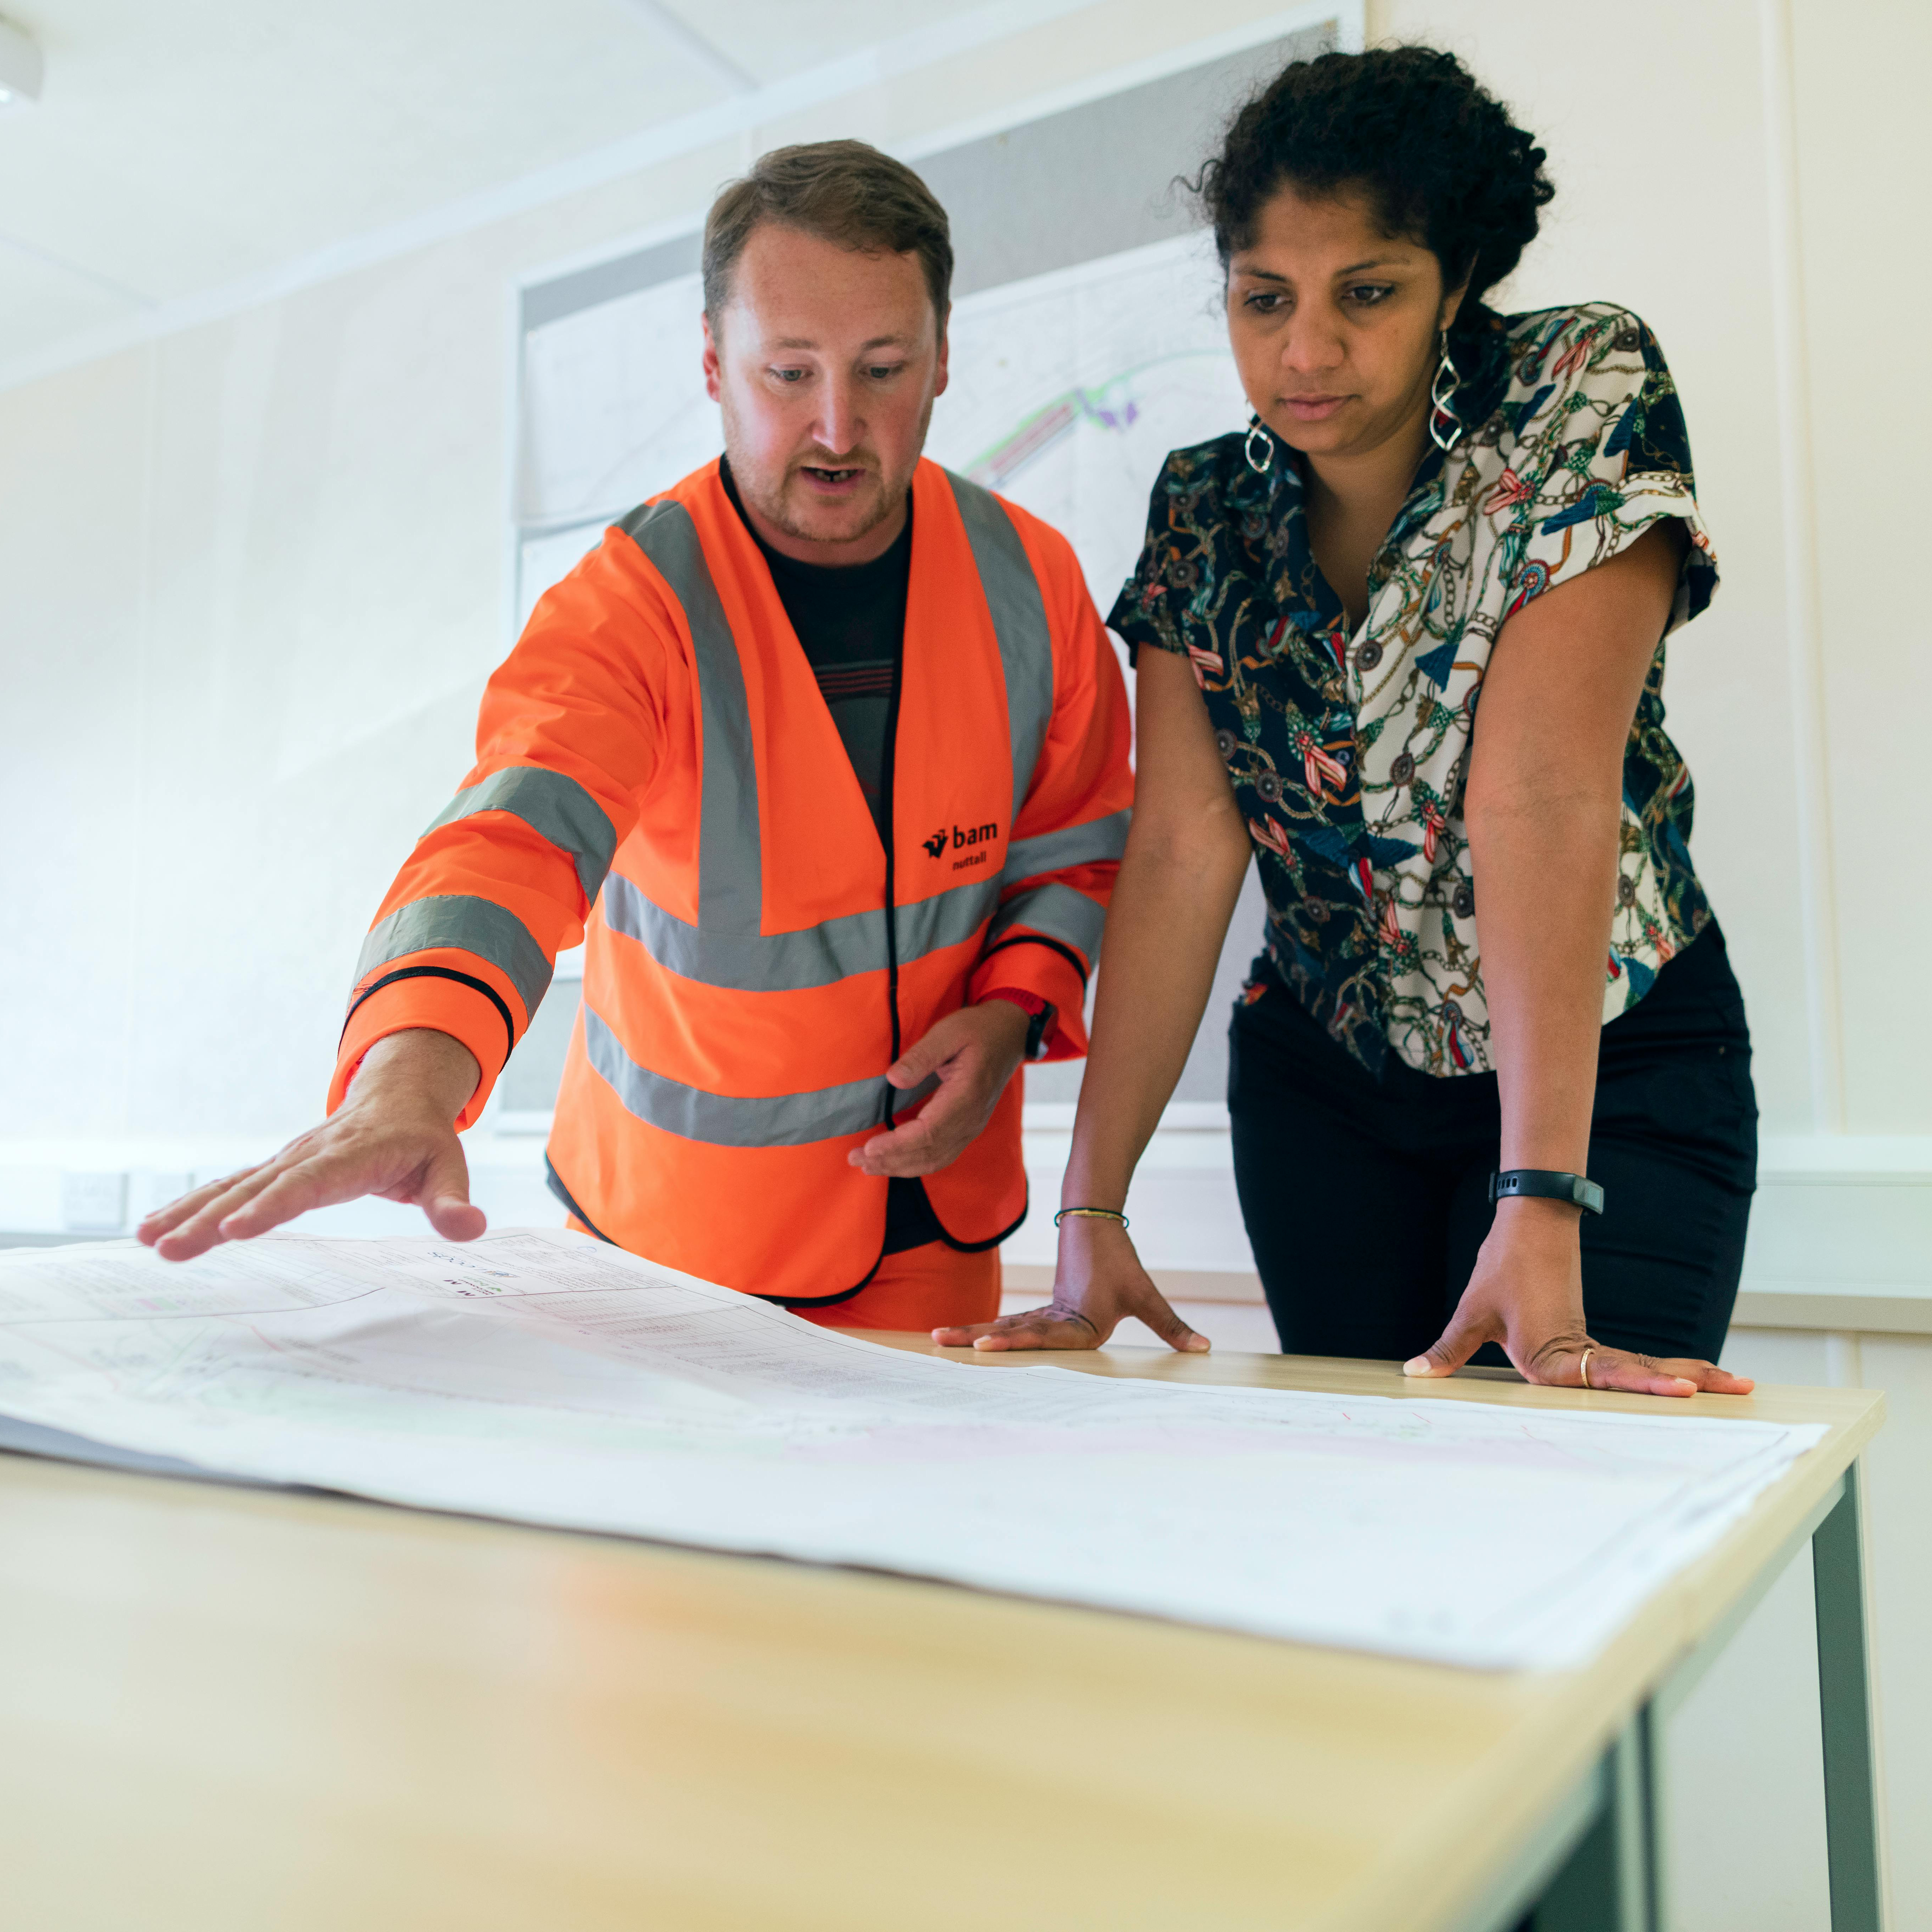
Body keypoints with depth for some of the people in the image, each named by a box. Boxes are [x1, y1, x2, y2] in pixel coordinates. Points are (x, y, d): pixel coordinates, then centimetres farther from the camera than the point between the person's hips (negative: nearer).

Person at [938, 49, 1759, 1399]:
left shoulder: (1584, 397, -15)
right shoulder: (1204, 512, -4)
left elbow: (1544, 795, -28)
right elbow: (1185, 849, -14)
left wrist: (1541, 1216, -33)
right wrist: (1093, 1210, -21)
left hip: (1606, 1067, -3)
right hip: (1322, 1079, 3)